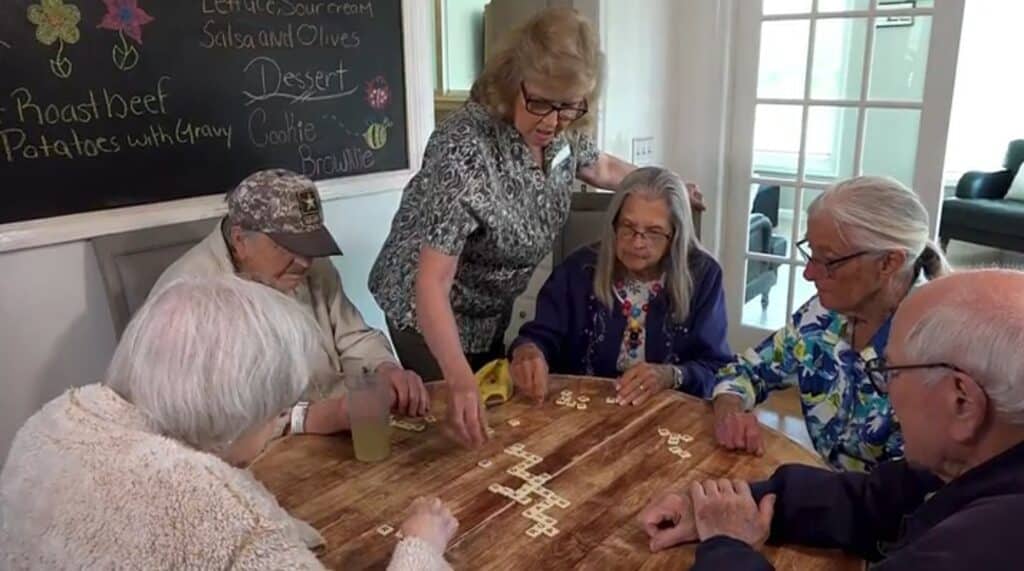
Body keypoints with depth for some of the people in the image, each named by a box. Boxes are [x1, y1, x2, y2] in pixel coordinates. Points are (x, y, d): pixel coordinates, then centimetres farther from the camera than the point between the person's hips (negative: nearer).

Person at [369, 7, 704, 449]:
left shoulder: (561, 132, -14)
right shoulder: (466, 151, -36)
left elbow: (598, 166, 12)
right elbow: (432, 283, -40)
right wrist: (460, 380, -52)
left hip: (494, 308, 7)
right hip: (432, 318, -7)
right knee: (452, 432, 11)